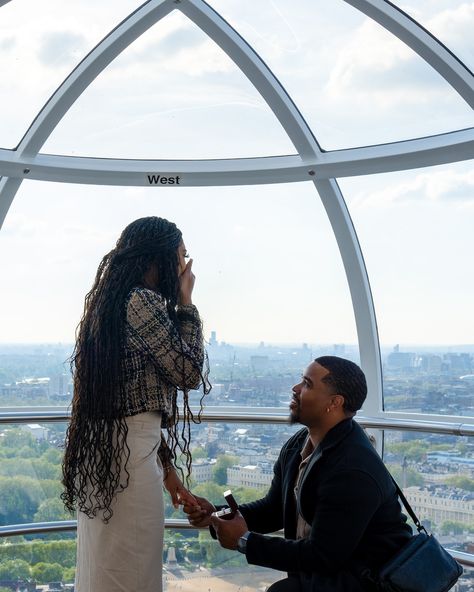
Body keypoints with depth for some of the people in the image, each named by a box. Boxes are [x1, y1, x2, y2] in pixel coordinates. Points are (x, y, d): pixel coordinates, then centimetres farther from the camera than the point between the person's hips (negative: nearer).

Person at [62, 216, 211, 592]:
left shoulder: (110, 301, 16)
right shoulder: (143, 301, -13)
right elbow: (189, 372, -8)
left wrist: (165, 466, 18)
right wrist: (186, 304, 0)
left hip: (102, 447, 10)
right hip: (129, 450, -10)